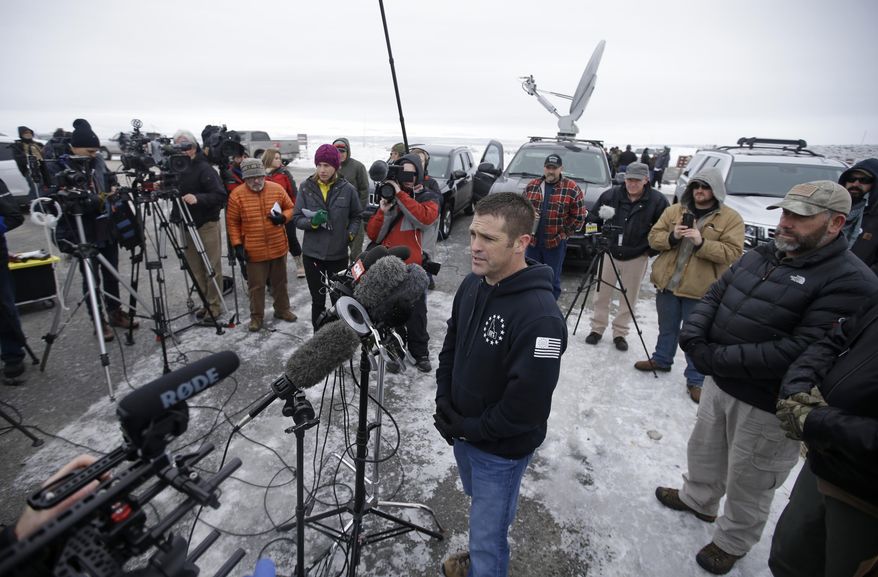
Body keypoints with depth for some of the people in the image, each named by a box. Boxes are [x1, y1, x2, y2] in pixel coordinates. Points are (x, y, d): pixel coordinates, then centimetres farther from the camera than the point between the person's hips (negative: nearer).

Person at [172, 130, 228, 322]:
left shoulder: (204, 168, -12)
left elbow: (220, 196, -21)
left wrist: (198, 198, -33)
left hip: (207, 225, -6)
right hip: (187, 225, 7)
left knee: (212, 268, 1)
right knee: (195, 269, 11)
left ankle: (215, 306, 11)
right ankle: (205, 303, 23)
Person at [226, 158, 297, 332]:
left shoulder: (277, 189, -1)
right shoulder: (237, 195, -7)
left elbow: (290, 208, 10)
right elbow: (232, 222, -2)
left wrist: (283, 217, -12)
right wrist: (237, 245, -7)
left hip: (278, 247, 3)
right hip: (254, 251, -2)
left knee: (280, 281, 17)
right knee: (256, 285, 7)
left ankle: (282, 309, 35)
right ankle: (256, 316, 22)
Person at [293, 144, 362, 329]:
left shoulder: (347, 189, -4)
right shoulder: (306, 187, -3)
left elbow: (357, 216, 9)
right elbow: (297, 218, -1)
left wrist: (351, 233, -8)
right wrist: (312, 222, -21)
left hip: (339, 254, 0)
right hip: (312, 253, 0)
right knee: (318, 300, 10)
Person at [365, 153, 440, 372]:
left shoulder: (428, 197, 0)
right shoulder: (389, 196, 8)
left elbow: (425, 217, -26)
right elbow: (373, 235, 3)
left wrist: (400, 195, -24)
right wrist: (383, 211, -13)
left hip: (414, 267, -2)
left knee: (416, 313, 9)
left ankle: (420, 352, 27)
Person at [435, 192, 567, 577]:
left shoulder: (540, 317, -31)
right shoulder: (472, 285, -6)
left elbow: (526, 406, -27)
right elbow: (450, 348, 6)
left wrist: (471, 429, -15)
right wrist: (444, 406, -3)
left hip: (501, 449, -7)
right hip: (461, 434, 8)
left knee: (488, 537, 11)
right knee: (481, 507, 32)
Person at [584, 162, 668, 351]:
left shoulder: (657, 201, -11)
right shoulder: (611, 195, -7)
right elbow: (592, 217, 5)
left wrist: (651, 248, -8)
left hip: (637, 257, -1)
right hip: (609, 253, 1)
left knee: (629, 299, 8)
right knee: (601, 294, 7)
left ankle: (620, 332, 23)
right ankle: (597, 328, 22)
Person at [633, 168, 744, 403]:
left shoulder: (731, 218, -4)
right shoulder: (674, 210, 6)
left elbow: (733, 253, -13)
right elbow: (654, 238, 4)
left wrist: (701, 243, -25)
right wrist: (672, 236, -16)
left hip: (700, 289, -3)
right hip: (667, 283, 4)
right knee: (667, 328, 21)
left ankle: (696, 380, 19)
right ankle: (661, 359, 42)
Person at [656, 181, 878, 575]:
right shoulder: (761, 255, 6)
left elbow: (804, 351, -28)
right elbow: (715, 295, 6)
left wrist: (718, 358, -28)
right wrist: (694, 338, -13)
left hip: (768, 406, -7)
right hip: (718, 383, 7)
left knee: (747, 482, 14)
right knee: (704, 449, 26)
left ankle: (732, 542, 38)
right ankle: (697, 498, 52)